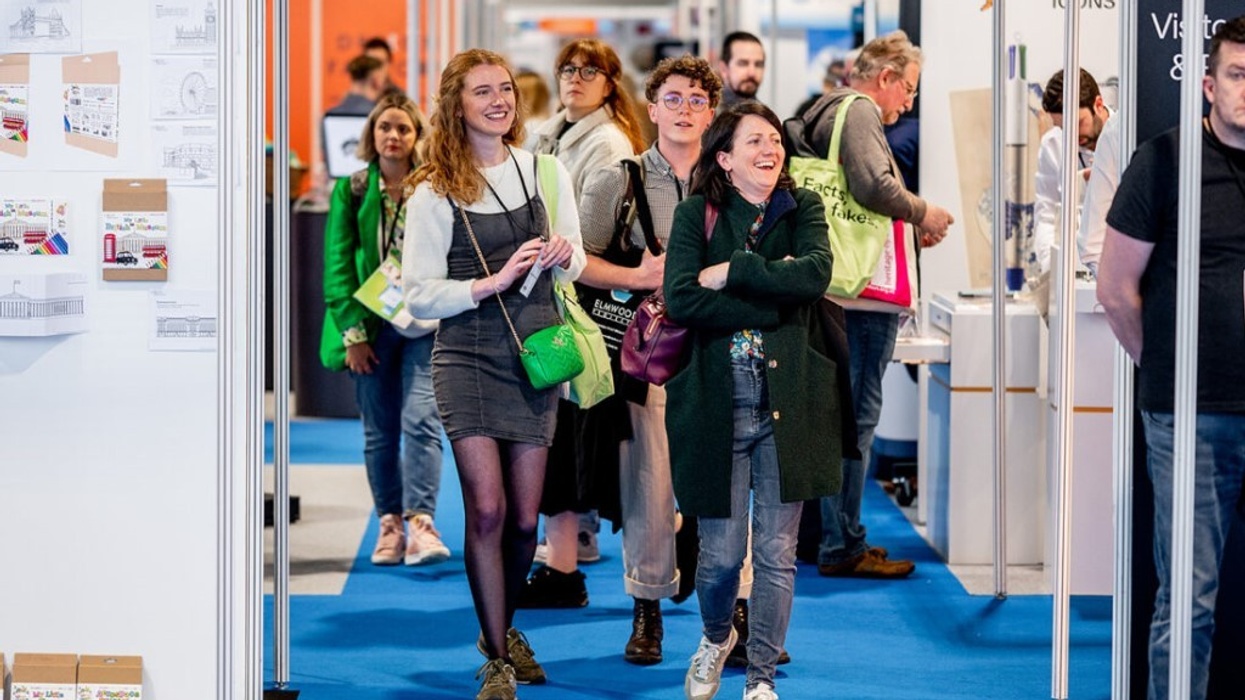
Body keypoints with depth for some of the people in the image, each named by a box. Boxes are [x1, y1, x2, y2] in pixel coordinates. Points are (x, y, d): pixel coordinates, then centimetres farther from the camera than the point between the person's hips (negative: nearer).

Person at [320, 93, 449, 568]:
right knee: (380, 432, 5)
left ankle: (420, 525, -20)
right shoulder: (351, 190, 5)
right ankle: (389, 525, 14)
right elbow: (338, 264, 1)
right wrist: (352, 331, -6)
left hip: (425, 325, -1)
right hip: (373, 326, 1)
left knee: (420, 420, -15)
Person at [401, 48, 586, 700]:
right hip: (468, 357, -3)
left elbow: (574, 264, 17)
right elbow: (420, 295, -5)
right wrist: (492, 283, -17)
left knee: (525, 516, 6)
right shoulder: (435, 192, -4)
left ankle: (503, 627, 31)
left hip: (536, 353, 3)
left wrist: (565, 255, -6)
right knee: (487, 508, -12)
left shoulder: (546, 170, 6)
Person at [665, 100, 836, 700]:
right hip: (717, 400, -1)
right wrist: (774, 302, -14)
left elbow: (815, 273, -14)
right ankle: (716, 637, 34)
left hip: (787, 402, 1)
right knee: (721, 553, 2)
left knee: (776, 552, 3)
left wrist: (732, 272, -14)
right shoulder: (696, 215, 2)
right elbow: (680, 301, -13)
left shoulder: (802, 209, 6)